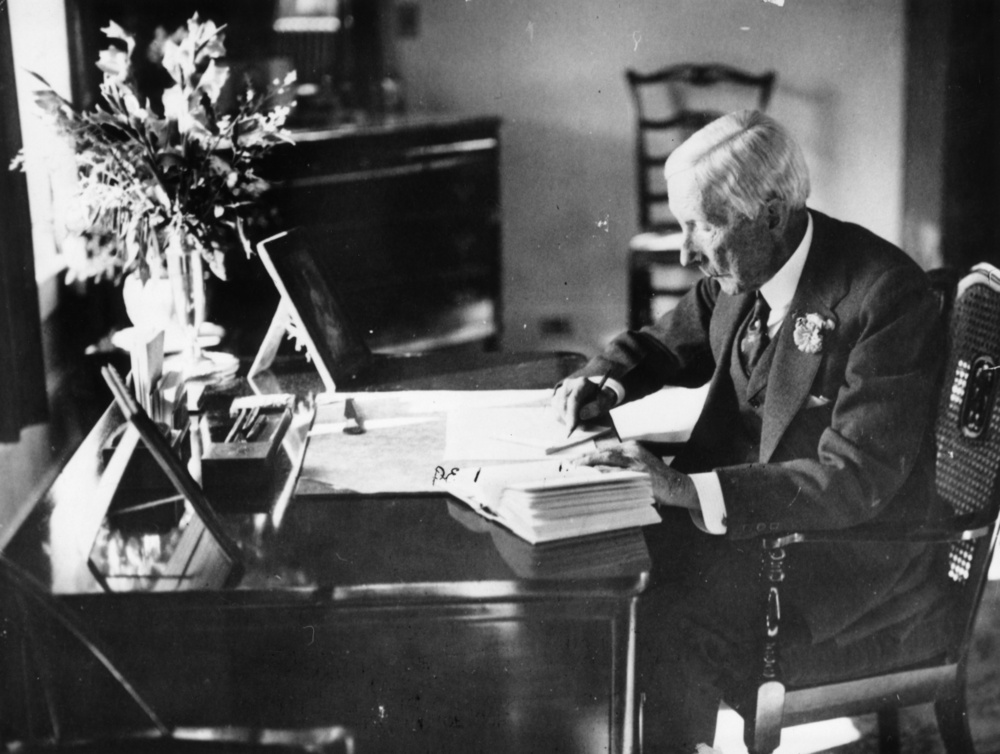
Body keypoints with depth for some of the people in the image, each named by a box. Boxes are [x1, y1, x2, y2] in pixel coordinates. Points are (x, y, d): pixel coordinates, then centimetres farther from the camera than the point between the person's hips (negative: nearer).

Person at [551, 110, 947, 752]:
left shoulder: (886, 294, -22)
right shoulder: (739, 268, 0)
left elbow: (856, 479, -27)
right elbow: (665, 343, 19)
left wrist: (690, 489, -34)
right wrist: (604, 382, -4)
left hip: (853, 539, -7)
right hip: (735, 503, 7)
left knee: (666, 633, -26)